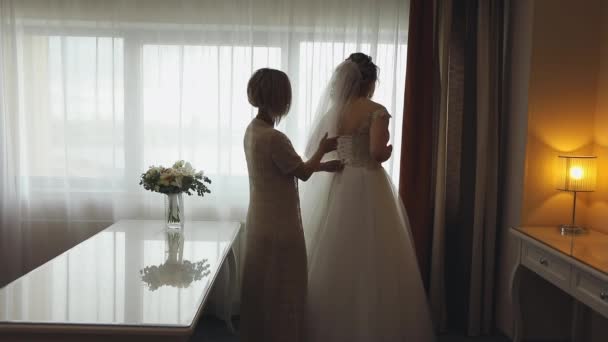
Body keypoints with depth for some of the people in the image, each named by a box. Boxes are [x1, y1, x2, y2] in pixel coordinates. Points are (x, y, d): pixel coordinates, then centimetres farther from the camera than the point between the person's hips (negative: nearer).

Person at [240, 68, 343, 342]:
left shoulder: (253, 130, 3)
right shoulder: (274, 137, -26)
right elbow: (303, 172, -12)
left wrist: (324, 166, 12)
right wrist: (322, 149, 4)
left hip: (262, 220, 9)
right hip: (279, 224, -9)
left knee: (262, 283, 21)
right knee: (281, 287, 8)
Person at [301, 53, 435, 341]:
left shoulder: (331, 111, 7)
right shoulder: (376, 111, -9)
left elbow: (314, 149, 9)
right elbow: (378, 152, -20)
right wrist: (389, 151, 1)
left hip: (333, 185, 6)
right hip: (367, 187, -5)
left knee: (331, 258, 11)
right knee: (369, 262, 3)